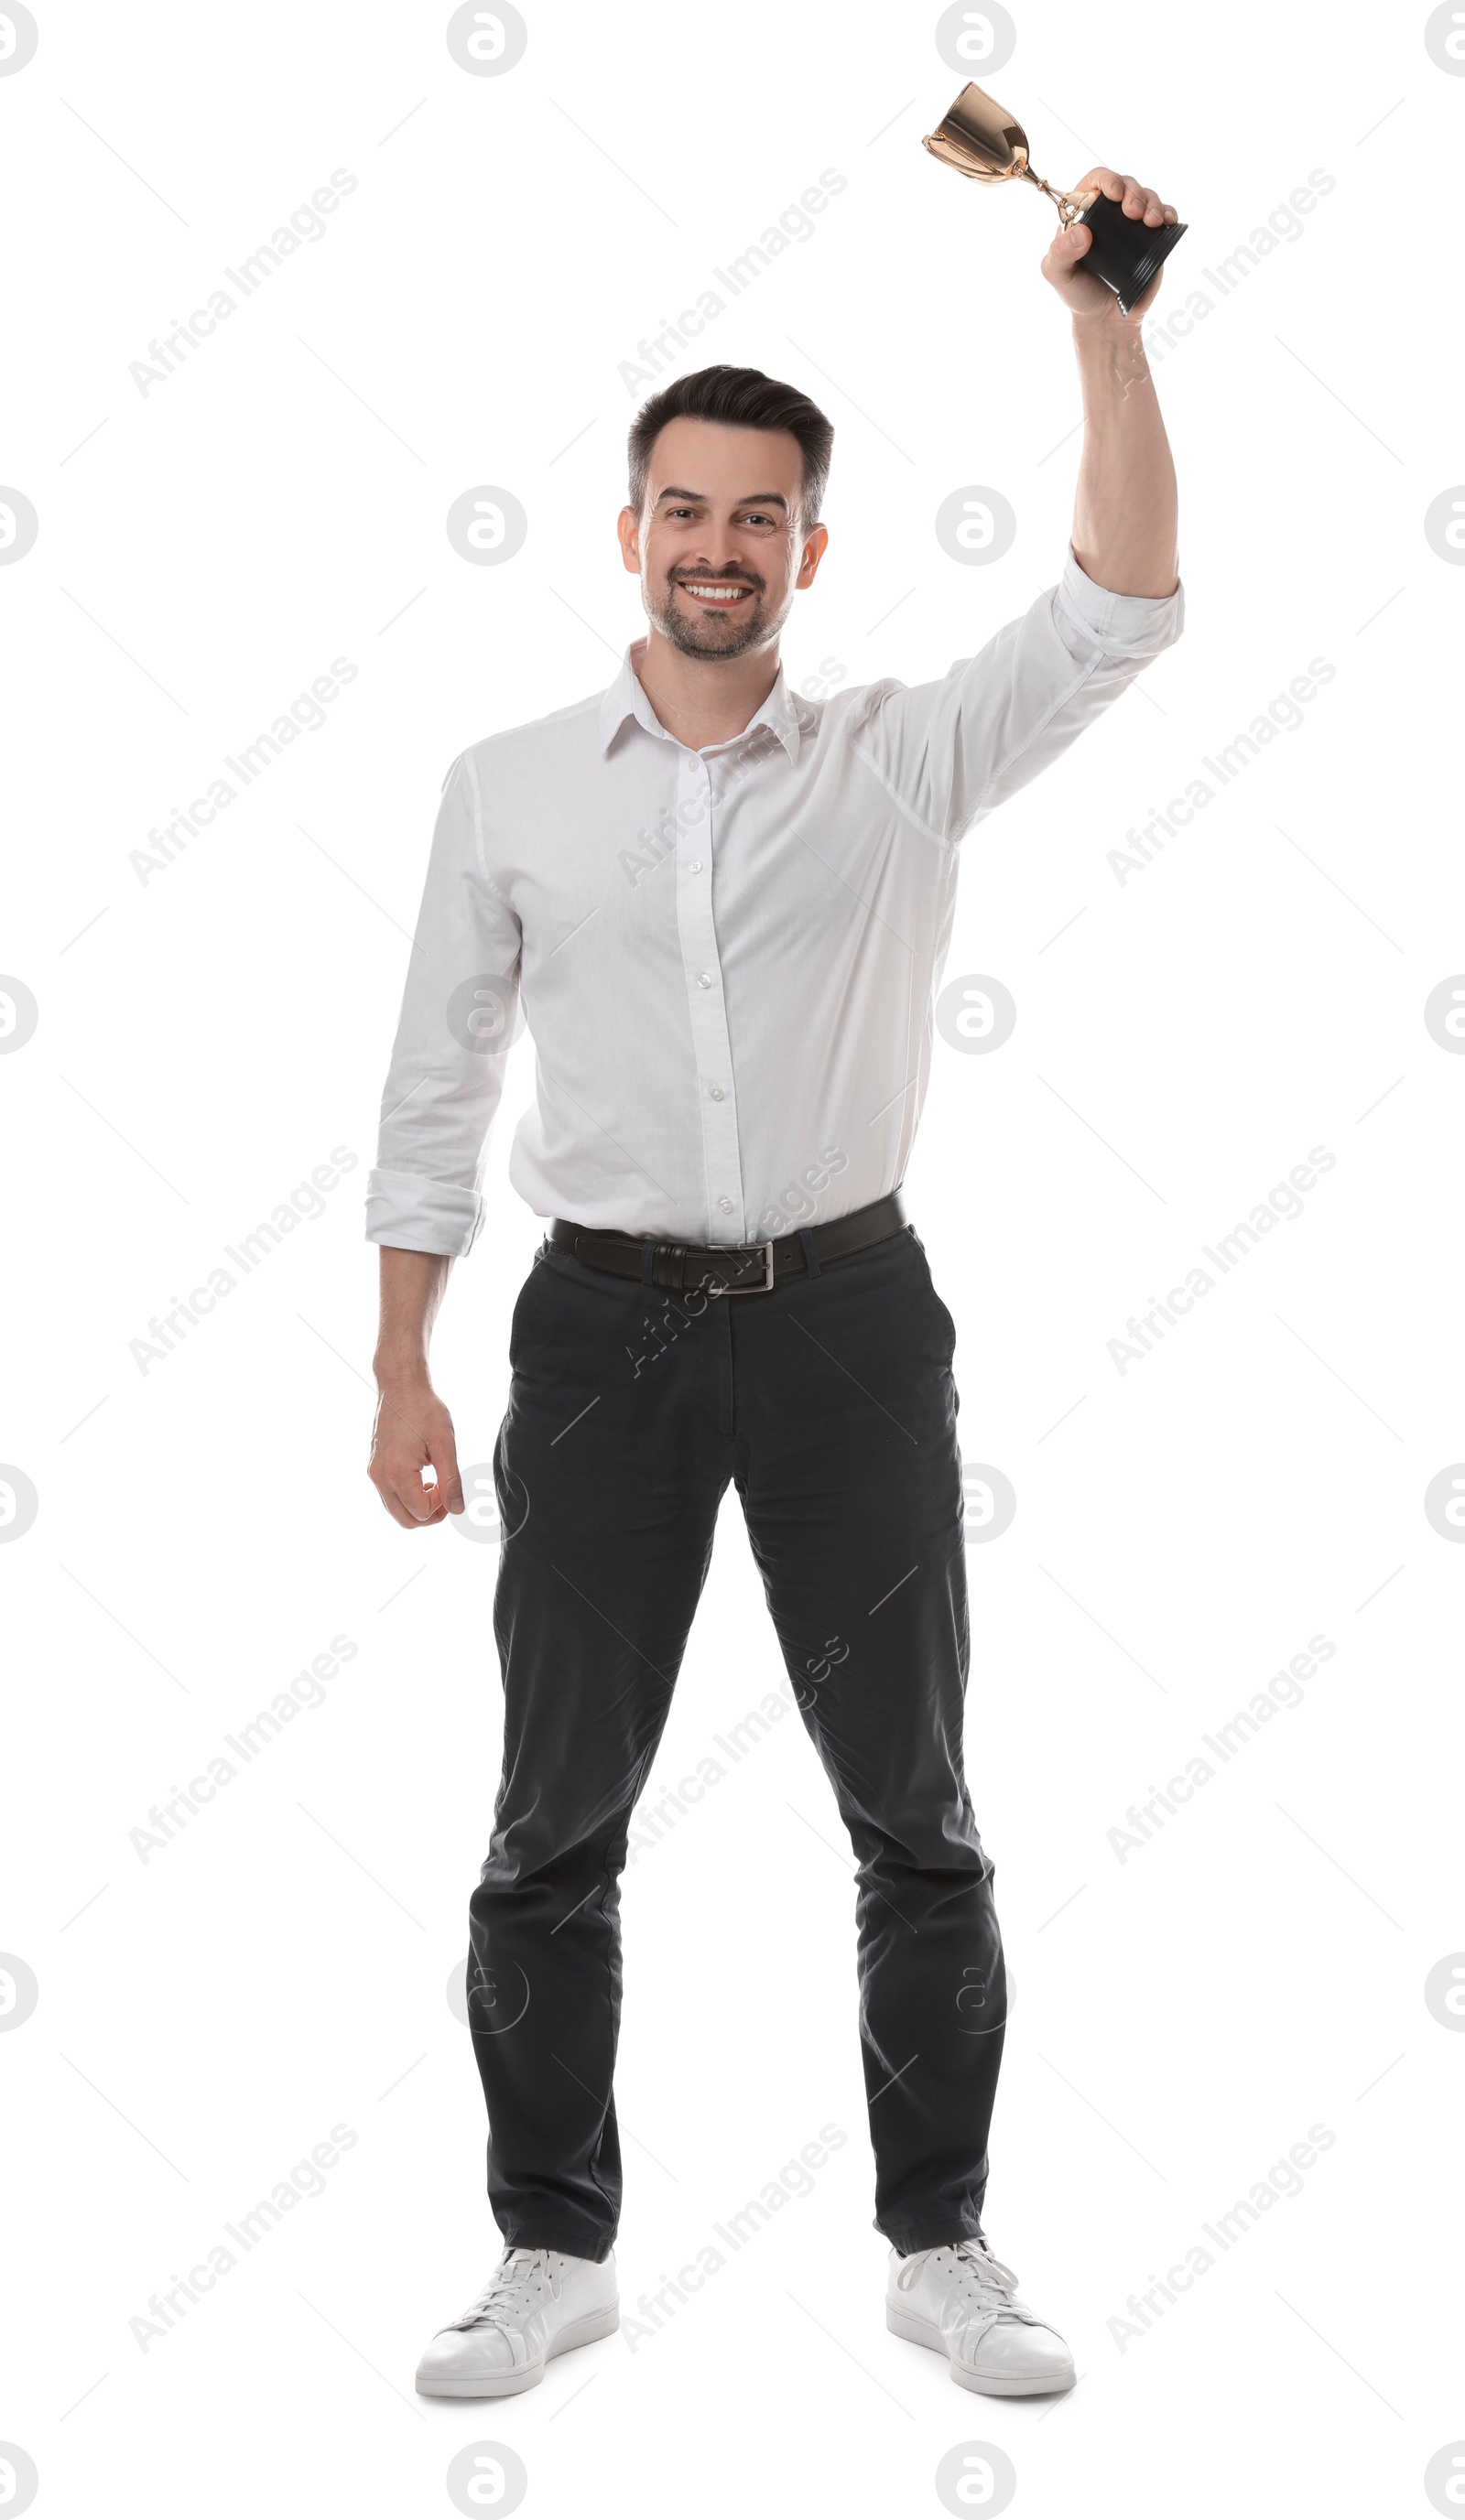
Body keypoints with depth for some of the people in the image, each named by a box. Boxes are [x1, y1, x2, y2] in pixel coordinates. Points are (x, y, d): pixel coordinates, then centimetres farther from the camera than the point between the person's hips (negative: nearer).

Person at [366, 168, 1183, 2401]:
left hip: (847, 1315, 0)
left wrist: (1105, 321, -19)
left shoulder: (905, 761, 0)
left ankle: (942, 2247, 22)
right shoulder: (510, 789, 3)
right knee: (556, 1825, 6)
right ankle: (555, 2252, 22)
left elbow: (1123, 608, -12)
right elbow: (436, 1094, 5)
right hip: (605, 1321, 1)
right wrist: (403, 1374, 2)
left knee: (917, 1816, 8)